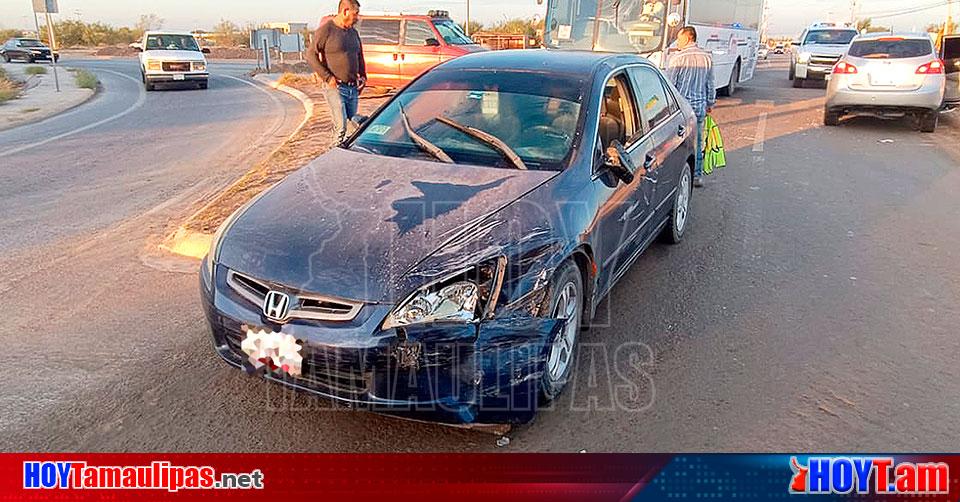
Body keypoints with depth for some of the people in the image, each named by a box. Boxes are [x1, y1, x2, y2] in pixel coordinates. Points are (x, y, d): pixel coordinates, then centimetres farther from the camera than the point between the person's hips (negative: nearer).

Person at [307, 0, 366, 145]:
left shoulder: (353, 32, 14)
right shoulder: (326, 29, -7)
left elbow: (360, 57, 27)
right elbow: (311, 55, -8)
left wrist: (363, 76, 12)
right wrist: (327, 77, -15)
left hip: (353, 88, 7)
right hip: (335, 88, -7)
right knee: (341, 125, -13)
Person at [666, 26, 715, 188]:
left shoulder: (678, 58, -12)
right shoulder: (706, 57, 6)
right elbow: (710, 85, 12)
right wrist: (710, 103, 23)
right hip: (700, 106, 5)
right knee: (697, 142, 12)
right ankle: (697, 176, 18)